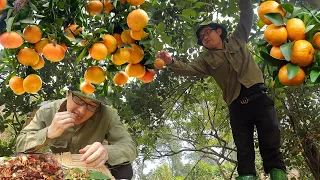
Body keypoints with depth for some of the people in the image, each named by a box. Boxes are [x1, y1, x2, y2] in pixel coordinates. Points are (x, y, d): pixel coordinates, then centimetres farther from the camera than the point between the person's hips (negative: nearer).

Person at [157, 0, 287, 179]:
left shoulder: (237, 39, 15)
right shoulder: (207, 59, 11)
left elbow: (247, 16, 16)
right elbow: (188, 68, -3)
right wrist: (171, 62, -21)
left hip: (259, 97, -1)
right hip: (237, 106, 1)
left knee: (271, 144, -4)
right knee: (244, 151, 1)